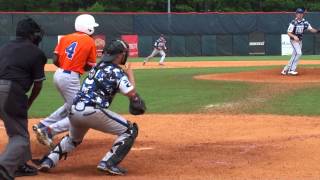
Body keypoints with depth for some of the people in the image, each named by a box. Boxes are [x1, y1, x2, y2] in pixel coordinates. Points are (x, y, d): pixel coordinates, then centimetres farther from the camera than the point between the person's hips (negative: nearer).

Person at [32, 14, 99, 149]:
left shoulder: (65, 38, 10)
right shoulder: (90, 42, -2)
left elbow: (55, 61, 4)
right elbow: (90, 67, 2)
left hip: (58, 75, 7)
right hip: (71, 78, -7)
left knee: (70, 105, 27)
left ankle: (42, 126, 22)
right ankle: (48, 131, -17)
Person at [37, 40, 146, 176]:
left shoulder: (97, 67, 22)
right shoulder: (117, 71, 0)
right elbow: (131, 93, -8)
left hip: (74, 111, 8)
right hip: (91, 111, -8)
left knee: (73, 139, 38)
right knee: (130, 130, 4)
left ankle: (48, 161, 21)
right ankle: (108, 163, -5)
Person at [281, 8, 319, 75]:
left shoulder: (305, 22, 2)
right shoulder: (293, 22, -14)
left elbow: (311, 29, -3)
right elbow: (289, 33, -15)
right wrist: (294, 36, -33)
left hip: (300, 40, 7)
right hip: (294, 40, -7)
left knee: (294, 55, 7)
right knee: (298, 53, -22)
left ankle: (285, 70, 16)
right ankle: (292, 70, -17)